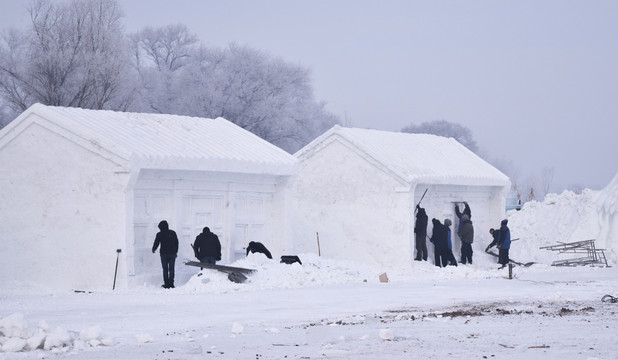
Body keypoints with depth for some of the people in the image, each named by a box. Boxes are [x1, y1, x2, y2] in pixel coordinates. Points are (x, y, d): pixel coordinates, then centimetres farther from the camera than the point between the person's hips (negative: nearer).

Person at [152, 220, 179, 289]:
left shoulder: (159, 234, -7)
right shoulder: (173, 233, 4)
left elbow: (156, 243, 0)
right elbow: (176, 243, 11)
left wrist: (153, 249, 20)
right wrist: (176, 251, 22)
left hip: (164, 254, -3)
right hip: (172, 253, 3)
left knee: (165, 269, 3)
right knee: (171, 269, 6)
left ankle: (166, 284, -1)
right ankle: (171, 284, 2)